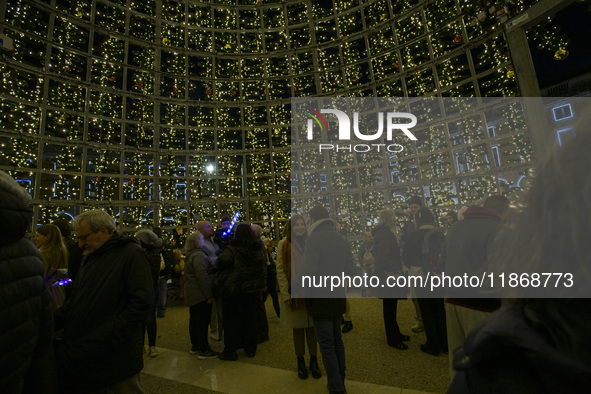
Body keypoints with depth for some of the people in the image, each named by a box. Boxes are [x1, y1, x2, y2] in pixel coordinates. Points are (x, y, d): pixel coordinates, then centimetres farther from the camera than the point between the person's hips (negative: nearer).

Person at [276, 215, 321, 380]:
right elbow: (280, 271, -5)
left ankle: (313, 360, 30)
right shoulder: (283, 244, -4)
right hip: (294, 293, -2)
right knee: (297, 329, 12)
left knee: (311, 327, 12)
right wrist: (286, 294, -10)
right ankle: (300, 362, 31)